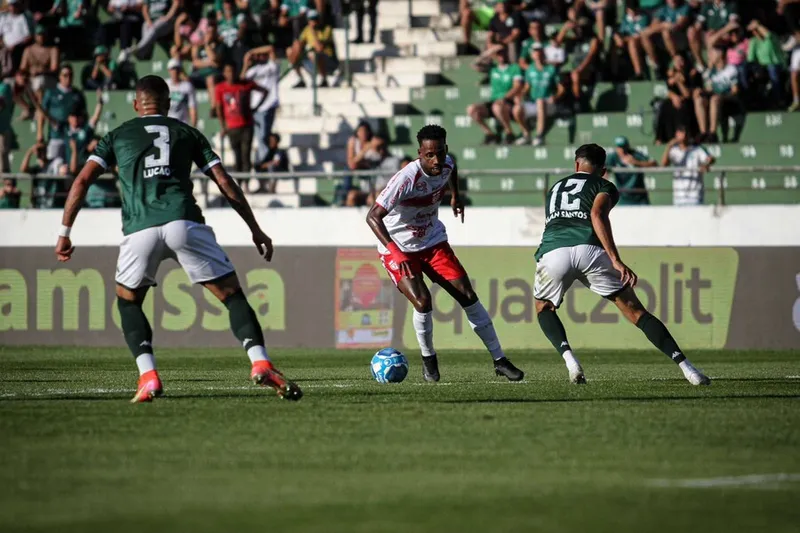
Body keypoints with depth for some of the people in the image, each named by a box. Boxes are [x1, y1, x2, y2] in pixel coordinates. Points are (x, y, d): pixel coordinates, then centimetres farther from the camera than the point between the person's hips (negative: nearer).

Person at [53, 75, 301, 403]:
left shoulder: (117, 136, 24)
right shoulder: (186, 133, 24)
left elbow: (82, 181, 12)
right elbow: (224, 183, 17)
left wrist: (65, 233, 15)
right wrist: (256, 230, 22)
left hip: (139, 229, 0)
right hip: (183, 222, 0)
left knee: (128, 302, 23)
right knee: (232, 295, 7)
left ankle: (148, 377, 5)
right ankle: (260, 363, -14)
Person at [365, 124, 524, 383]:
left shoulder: (446, 165, -11)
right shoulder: (406, 179, -31)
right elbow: (373, 216, -34)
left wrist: (455, 196, 29)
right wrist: (395, 251, -43)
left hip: (433, 242, 5)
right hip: (399, 248, -5)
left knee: (468, 295, -2)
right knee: (422, 301, -24)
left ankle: (500, 360, 6)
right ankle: (428, 359, 4)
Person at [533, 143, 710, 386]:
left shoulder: (555, 188, 36)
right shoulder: (604, 186, 21)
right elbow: (597, 215, -1)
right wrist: (616, 261, -8)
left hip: (552, 250, 2)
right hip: (589, 248, -2)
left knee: (544, 307, 30)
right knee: (635, 311, 7)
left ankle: (568, 356, 3)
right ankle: (686, 367, -2)